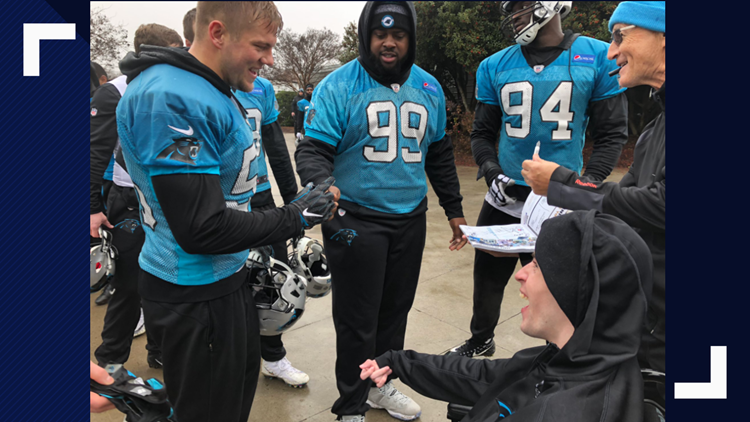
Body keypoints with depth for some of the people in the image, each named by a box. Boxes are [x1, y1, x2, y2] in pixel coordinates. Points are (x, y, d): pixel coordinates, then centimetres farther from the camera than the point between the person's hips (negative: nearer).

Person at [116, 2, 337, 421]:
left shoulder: (217, 90, 7)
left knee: (243, 385, 24)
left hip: (228, 278, 10)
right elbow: (203, 229, -27)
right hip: (195, 293, -9)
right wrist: (295, 218, -17)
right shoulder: (170, 100, -25)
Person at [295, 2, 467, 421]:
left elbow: (439, 155, 17)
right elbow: (313, 150, -14)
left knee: (396, 310, 16)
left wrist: (454, 209, 17)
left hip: (411, 219, 5)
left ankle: (380, 384, 38)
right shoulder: (339, 86, -8)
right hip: (355, 221, -5)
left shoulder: (429, 89, 9)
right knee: (357, 320, 2)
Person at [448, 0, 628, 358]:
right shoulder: (495, 67, 3)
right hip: (503, 202, 3)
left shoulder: (598, 58, -4)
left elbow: (611, 134, -2)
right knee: (488, 279, 18)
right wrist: (492, 172, -9)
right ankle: (481, 340, 44)